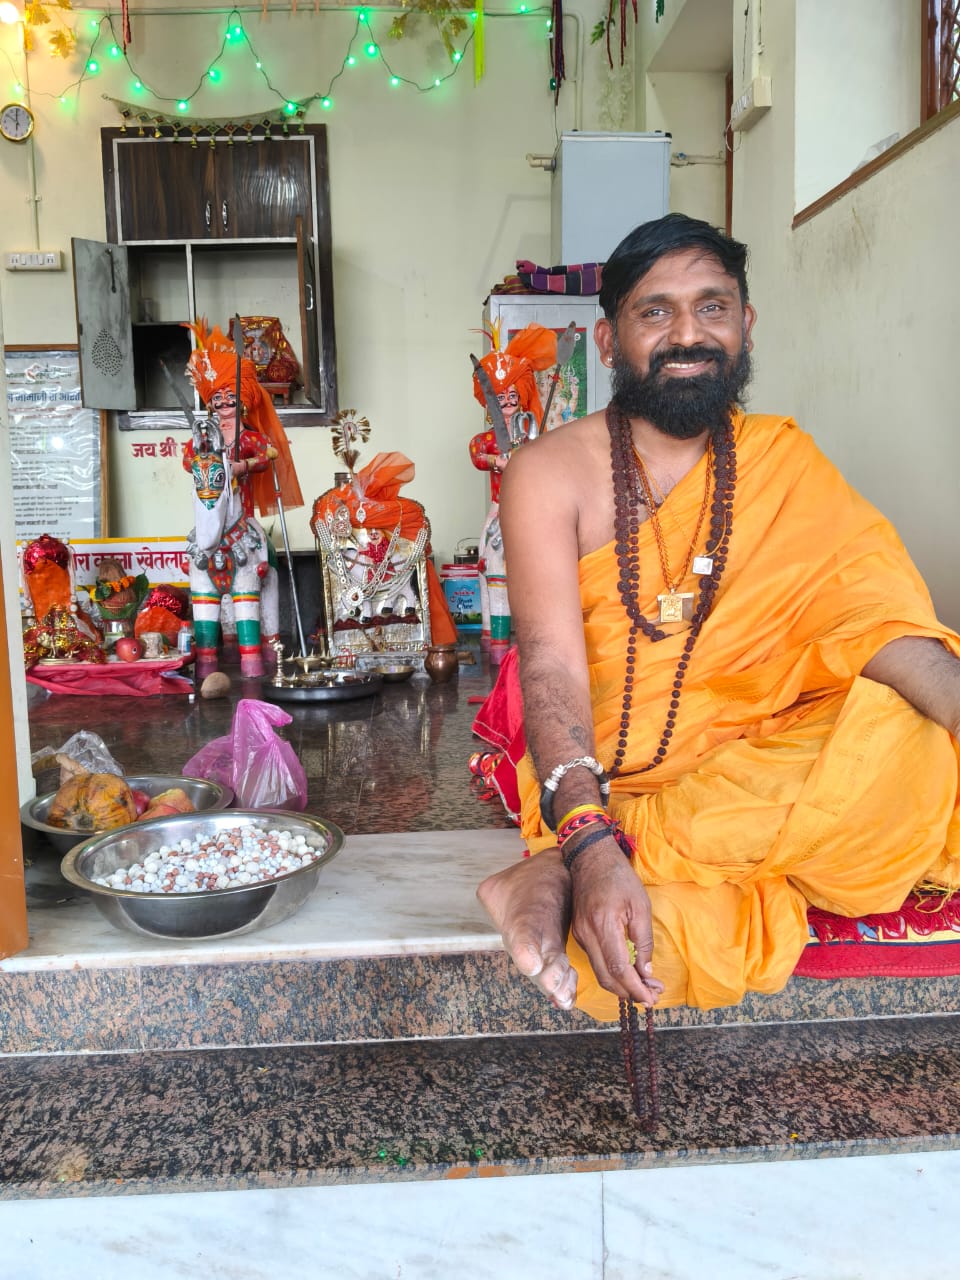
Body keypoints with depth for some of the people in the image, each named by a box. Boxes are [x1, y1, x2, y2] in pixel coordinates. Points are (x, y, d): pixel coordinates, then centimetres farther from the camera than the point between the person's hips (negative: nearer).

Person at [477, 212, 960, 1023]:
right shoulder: (554, 474, -5)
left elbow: (876, 607, -6)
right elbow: (552, 669, -17)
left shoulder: (783, 462, 7)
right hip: (600, 789, -5)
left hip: (762, 764, 6)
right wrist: (591, 843, -32)